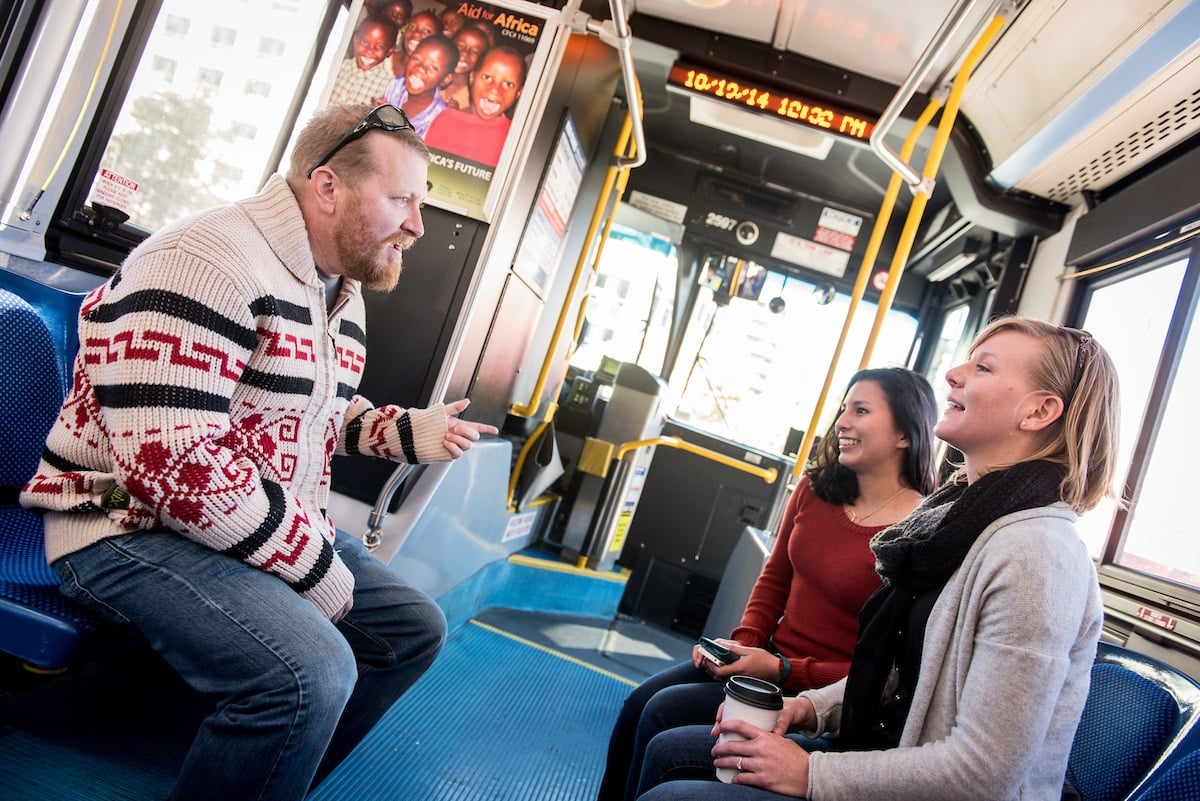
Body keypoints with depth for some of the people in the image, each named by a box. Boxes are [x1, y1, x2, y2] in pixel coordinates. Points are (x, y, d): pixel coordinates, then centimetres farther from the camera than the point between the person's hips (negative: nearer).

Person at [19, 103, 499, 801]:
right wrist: (317, 571, -21)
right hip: (137, 526, -9)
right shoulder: (208, 264, -21)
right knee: (312, 672, -32)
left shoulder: (345, 291, 9)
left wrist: (407, 433, 2)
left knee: (415, 629, 10)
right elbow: (171, 463, -29)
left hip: (287, 527, 10)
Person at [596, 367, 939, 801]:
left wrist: (782, 669, -21)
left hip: (821, 695, -6)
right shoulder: (815, 489, 0)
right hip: (773, 659, 6)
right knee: (641, 700, -3)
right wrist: (744, 642, -4)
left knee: (663, 713, -14)